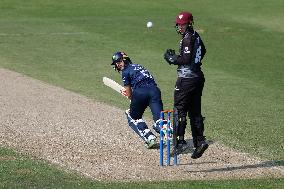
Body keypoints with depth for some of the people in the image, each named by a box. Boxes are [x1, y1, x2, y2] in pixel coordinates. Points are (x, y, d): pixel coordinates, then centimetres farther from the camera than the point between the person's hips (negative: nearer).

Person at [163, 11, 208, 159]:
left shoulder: (188, 38, -15)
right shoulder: (196, 36, 12)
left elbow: (186, 59, -23)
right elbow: (202, 51, 27)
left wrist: (171, 58, -8)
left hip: (187, 79, -9)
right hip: (198, 77, 9)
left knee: (179, 109, -3)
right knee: (195, 111, 10)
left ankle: (179, 140, -5)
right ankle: (199, 141, 7)